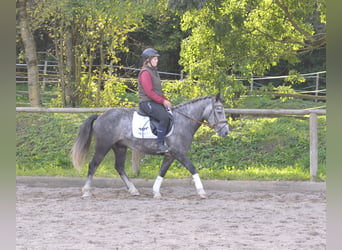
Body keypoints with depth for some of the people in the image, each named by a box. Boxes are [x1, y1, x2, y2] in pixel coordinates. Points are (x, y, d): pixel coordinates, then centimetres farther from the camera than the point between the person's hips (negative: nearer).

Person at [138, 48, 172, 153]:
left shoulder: (154, 72, 20)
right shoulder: (145, 73, -11)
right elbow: (149, 92, -19)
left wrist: (166, 101, 9)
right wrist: (163, 101, -17)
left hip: (156, 102, 10)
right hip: (147, 102, -10)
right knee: (164, 117, -29)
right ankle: (160, 145, -28)